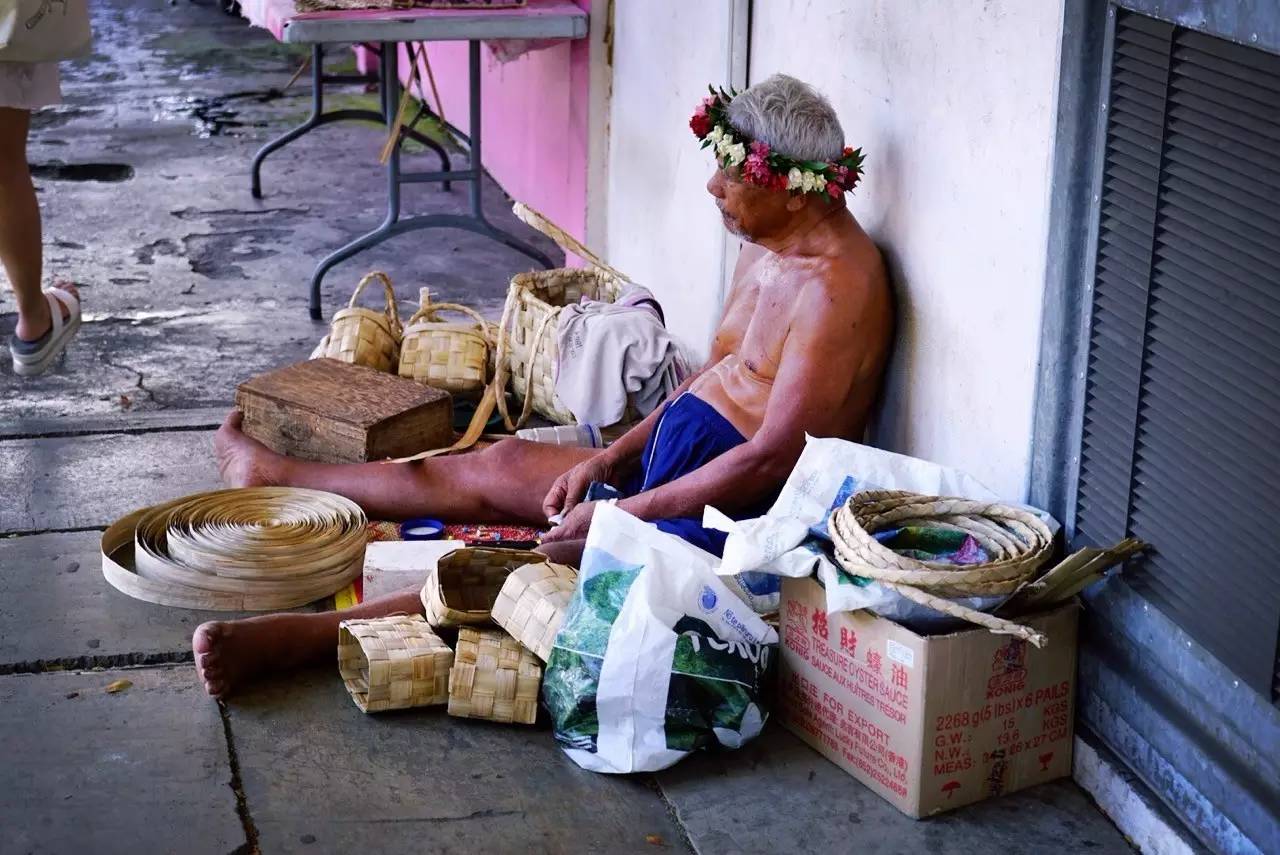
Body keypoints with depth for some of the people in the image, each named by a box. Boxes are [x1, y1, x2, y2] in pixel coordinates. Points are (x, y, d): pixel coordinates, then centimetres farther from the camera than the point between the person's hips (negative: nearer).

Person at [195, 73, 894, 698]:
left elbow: (773, 457, -26)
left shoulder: (836, 286, -23)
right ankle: (275, 476, 26)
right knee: (500, 467, 12)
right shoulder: (767, 247, 9)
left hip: (736, 505, -10)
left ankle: (289, 638, -29)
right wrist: (611, 458, 6)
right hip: (672, 460, 10)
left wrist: (623, 514, -21)